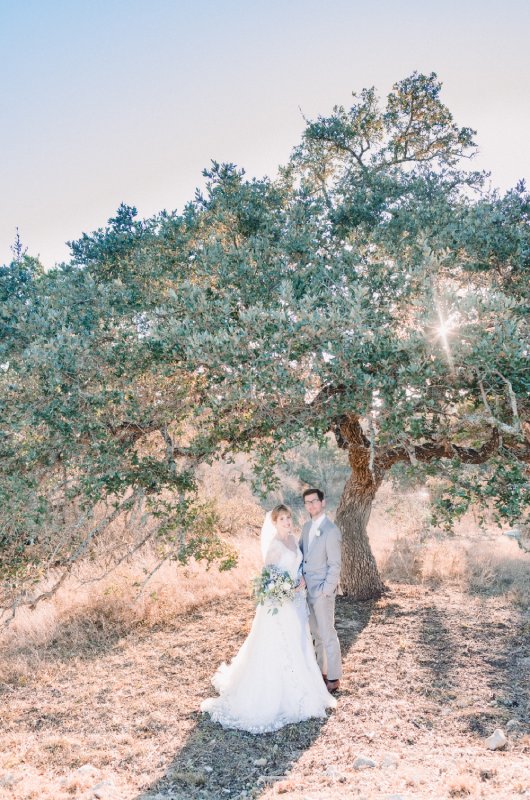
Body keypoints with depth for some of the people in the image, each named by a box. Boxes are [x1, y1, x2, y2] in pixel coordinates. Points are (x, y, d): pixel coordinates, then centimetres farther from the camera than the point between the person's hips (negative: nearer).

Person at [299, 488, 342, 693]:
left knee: (327, 634, 2)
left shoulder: (331, 531, -16)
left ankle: (333, 678, 14)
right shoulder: (306, 527, 8)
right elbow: (299, 553, 14)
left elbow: (335, 566, -15)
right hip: (307, 589, 7)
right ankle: (322, 670, 30)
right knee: (316, 633, 17)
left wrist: (325, 591, -16)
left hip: (322, 590, -7)